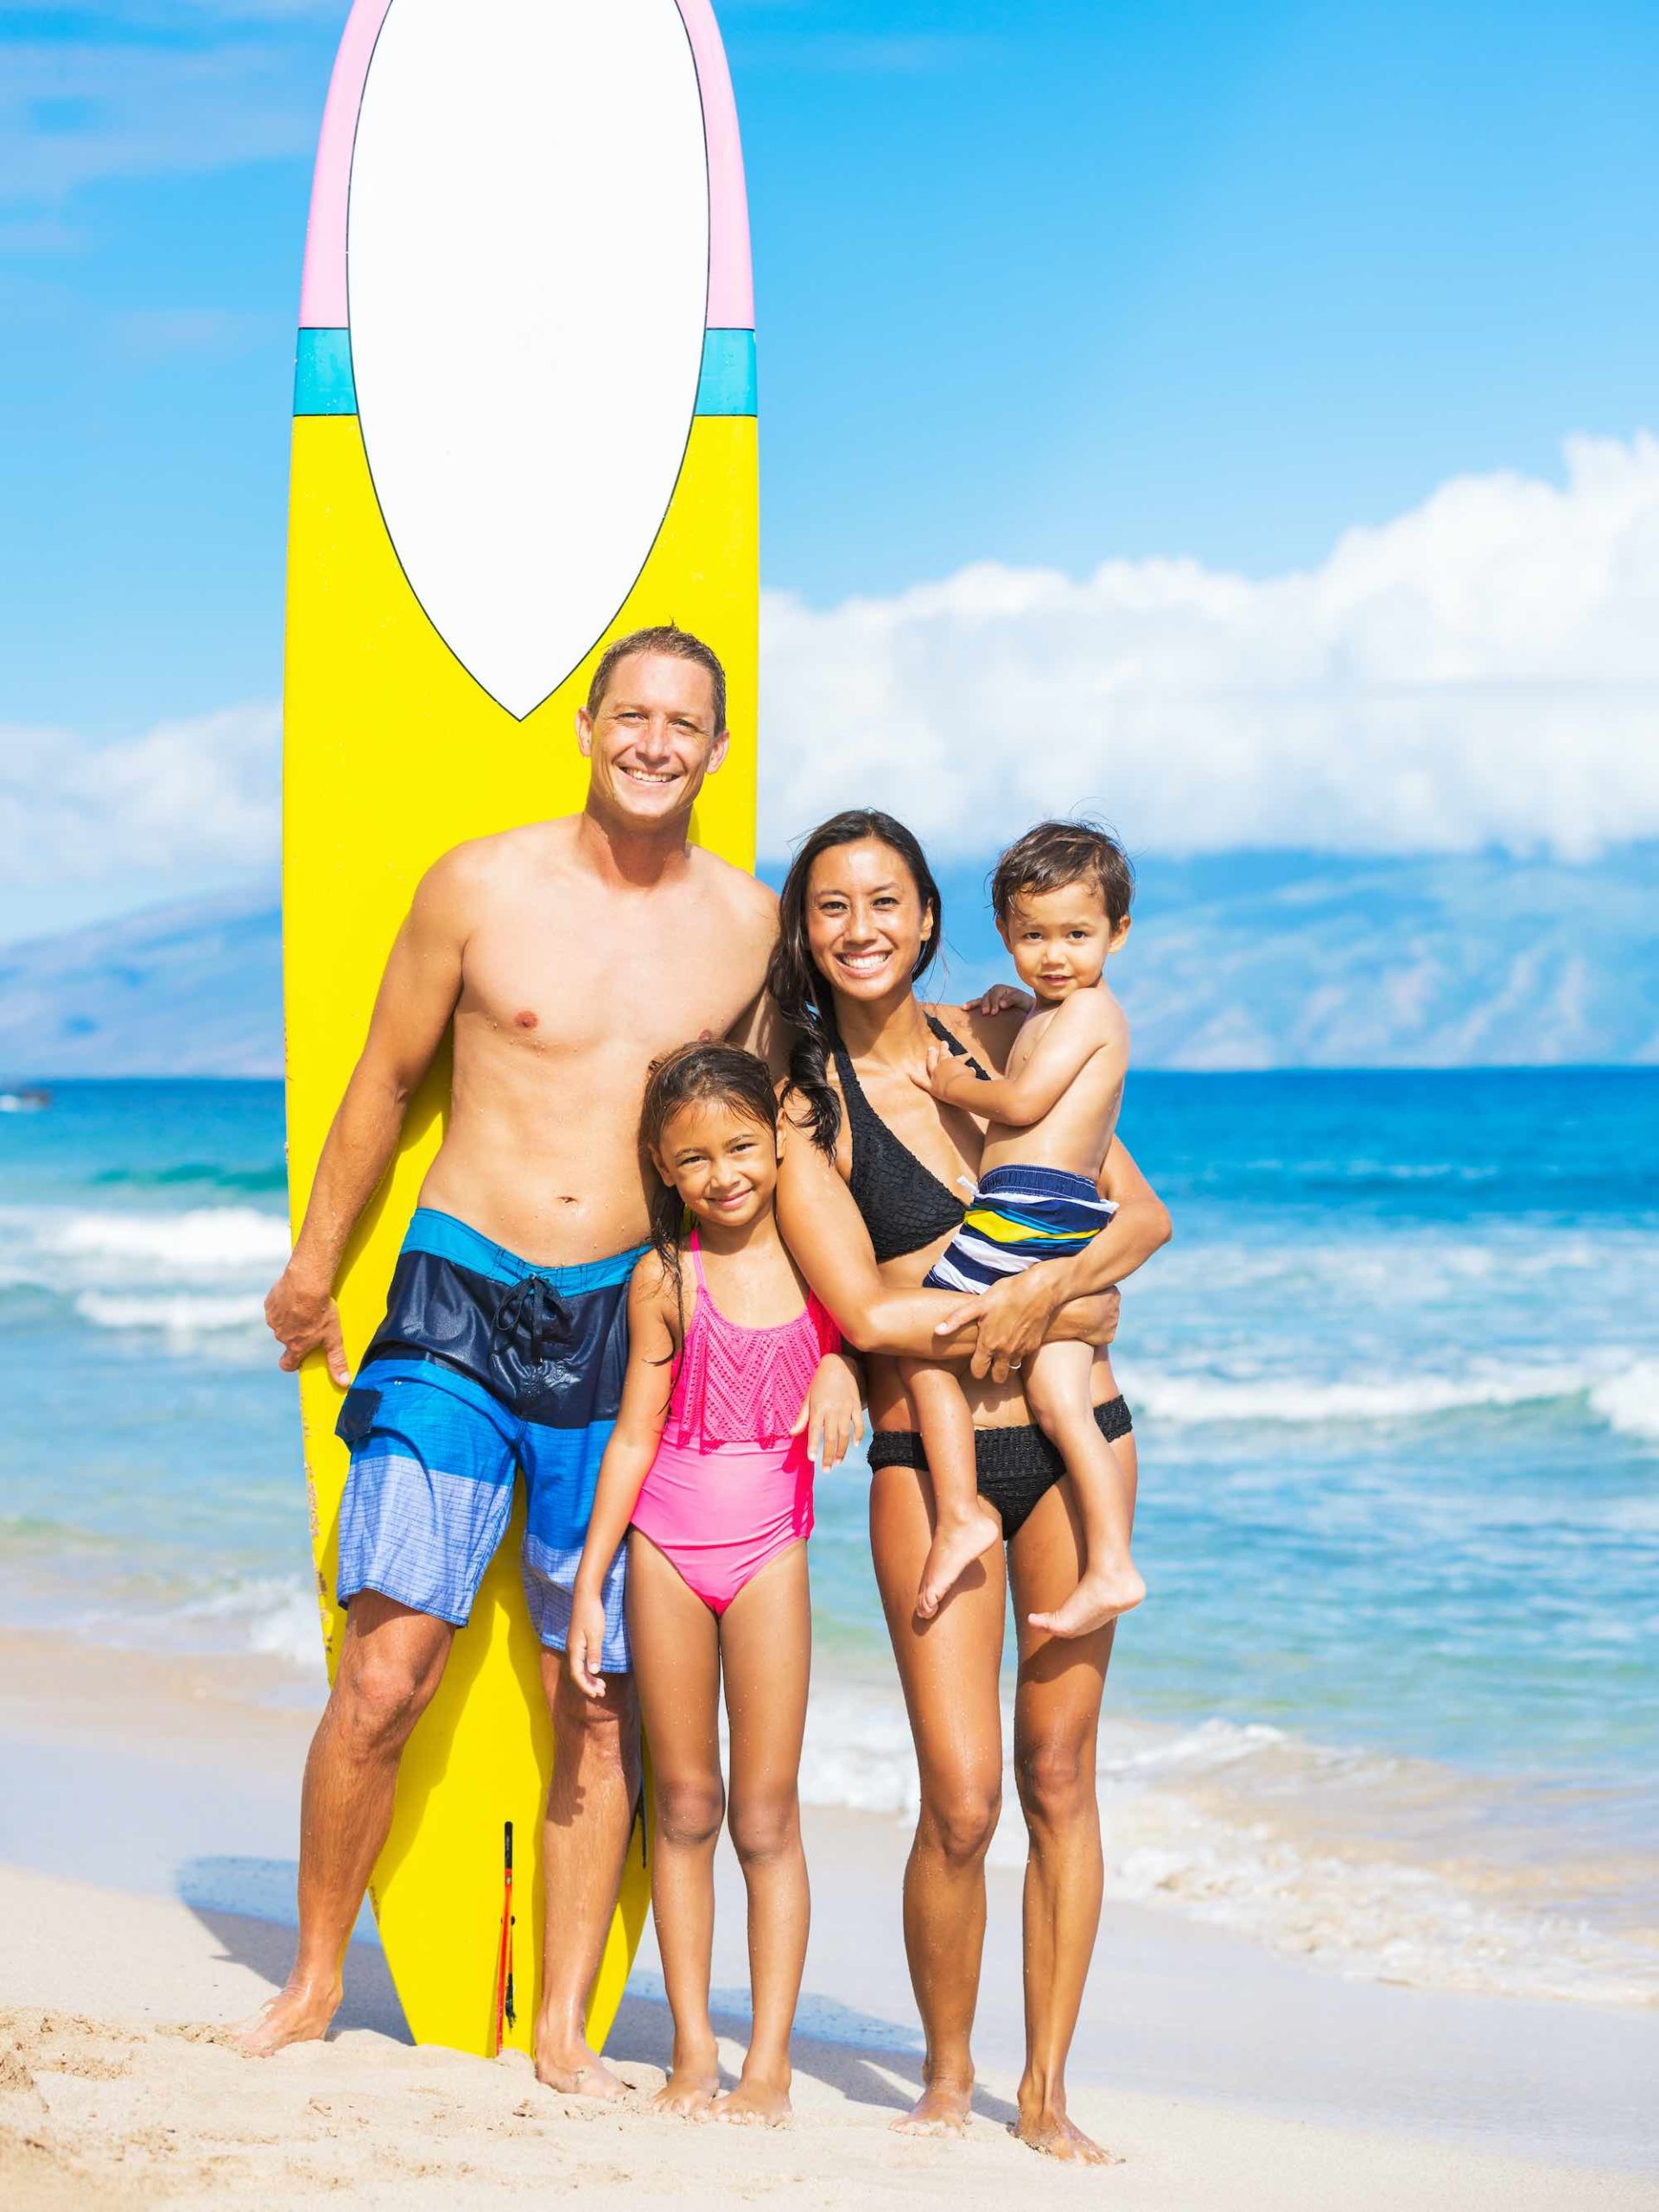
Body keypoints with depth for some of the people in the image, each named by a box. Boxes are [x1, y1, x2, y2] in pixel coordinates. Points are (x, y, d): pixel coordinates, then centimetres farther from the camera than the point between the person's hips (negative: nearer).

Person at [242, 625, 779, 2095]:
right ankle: (314, 1980, 11)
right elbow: (386, 1077, 10)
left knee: (600, 1699, 4)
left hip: (627, 1326, 2)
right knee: (387, 1671, -8)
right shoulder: (481, 887, -1)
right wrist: (314, 1263, 17)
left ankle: (564, 2026, 15)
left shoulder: (752, 923, 4)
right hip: (460, 1303, -2)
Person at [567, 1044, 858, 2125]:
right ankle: (693, 2049, 11)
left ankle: (769, 2065, 1)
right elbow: (635, 1434, 3)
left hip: (769, 1550, 0)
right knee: (684, 1808, 5)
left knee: (767, 1815, -1)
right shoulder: (666, 1280, 0)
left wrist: (841, 1364, -6)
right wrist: (589, 1580, 1)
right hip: (665, 1547, 0)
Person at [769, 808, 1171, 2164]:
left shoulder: (999, 1039, 7)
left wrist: (1041, 1290, -14)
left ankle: (1047, 2090, 14)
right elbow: (865, 1311, -12)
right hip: (928, 1458, -3)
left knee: (1060, 1774, 3)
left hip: (1075, 1438, 3)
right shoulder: (803, 1102, -3)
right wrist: (1061, 1311, -9)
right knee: (963, 1802, -8)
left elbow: (1143, 1213, 5)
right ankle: (947, 2071, 15)